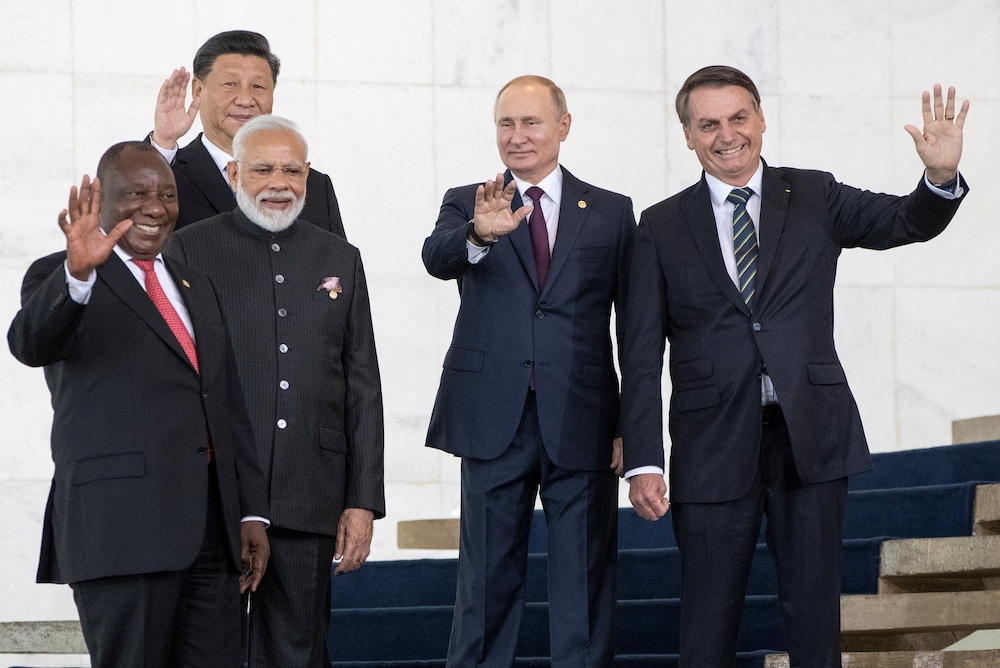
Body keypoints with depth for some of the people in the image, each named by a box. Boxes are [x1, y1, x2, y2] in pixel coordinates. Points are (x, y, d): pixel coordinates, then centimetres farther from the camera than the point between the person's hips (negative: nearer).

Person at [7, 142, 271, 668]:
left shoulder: (196, 287, 23)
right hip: (123, 526, -6)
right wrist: (78, 271, -38)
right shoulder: (59, 279, 3)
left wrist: (252, 510, 15)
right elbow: (30, 344, -20)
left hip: (214, 528, 6)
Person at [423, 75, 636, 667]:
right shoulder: (466, 205, 7)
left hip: (582, 424, 0)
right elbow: (438, 258, -16)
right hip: (495, 419, 0)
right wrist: (480, 233, -39)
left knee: (585, 584, 4)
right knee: (488, 580, 6)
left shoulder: (612, 212, 8)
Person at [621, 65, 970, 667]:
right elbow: (642, 356, 3)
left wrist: (942, 176, -27)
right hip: (714, 447, 0)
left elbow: (908, 222, -4)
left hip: (812, 439, 1)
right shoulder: (662, 227, 6)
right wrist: (643, 461, -6)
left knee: (815, 615, 5)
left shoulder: (815, 198, 9)